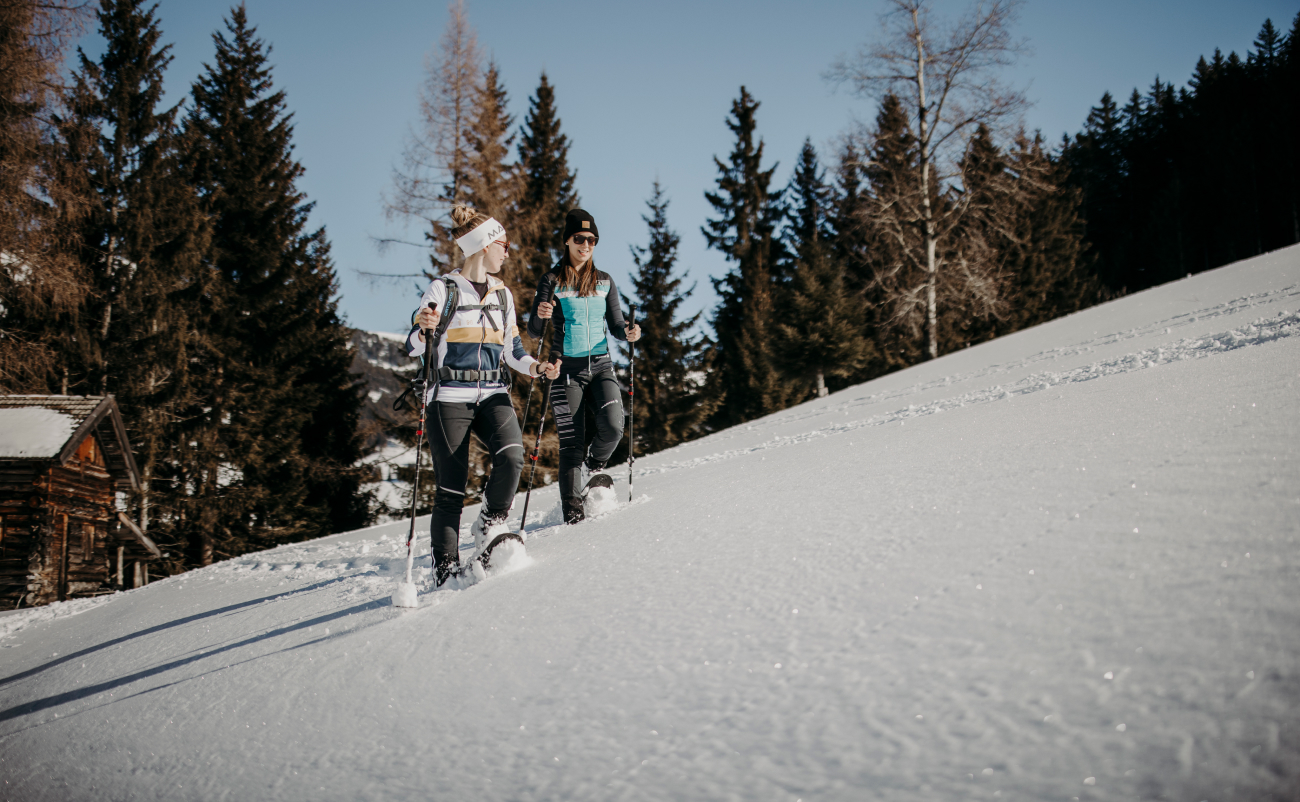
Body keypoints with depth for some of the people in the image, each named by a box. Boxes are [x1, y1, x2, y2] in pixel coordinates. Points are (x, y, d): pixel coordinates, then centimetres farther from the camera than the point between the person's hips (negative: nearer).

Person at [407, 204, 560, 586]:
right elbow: (413, 347, -5)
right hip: (450, 397, -4)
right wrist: (424, 328, -27)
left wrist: (536, 367, 1)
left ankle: (491, 523, 0)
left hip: (493, 395, 4)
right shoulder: (443, 290, -1)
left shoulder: (502, 294, 15)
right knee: (451, 487, -5)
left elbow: (511, 349, 20)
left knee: (511, 456, -24)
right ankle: (446, 565, 8)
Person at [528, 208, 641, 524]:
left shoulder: (604, 281, 10)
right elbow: (533, 331, -5)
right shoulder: (552, 280, -1)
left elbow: (615, 325, 10)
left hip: (600, 365, 3)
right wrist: (540, 316, -27)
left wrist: (628, 333, -12)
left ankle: (593, 467, 15)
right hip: (567, 367, -3)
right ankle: (572, 508, 6)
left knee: (613, 427, -17)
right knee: (572, 442, -4)